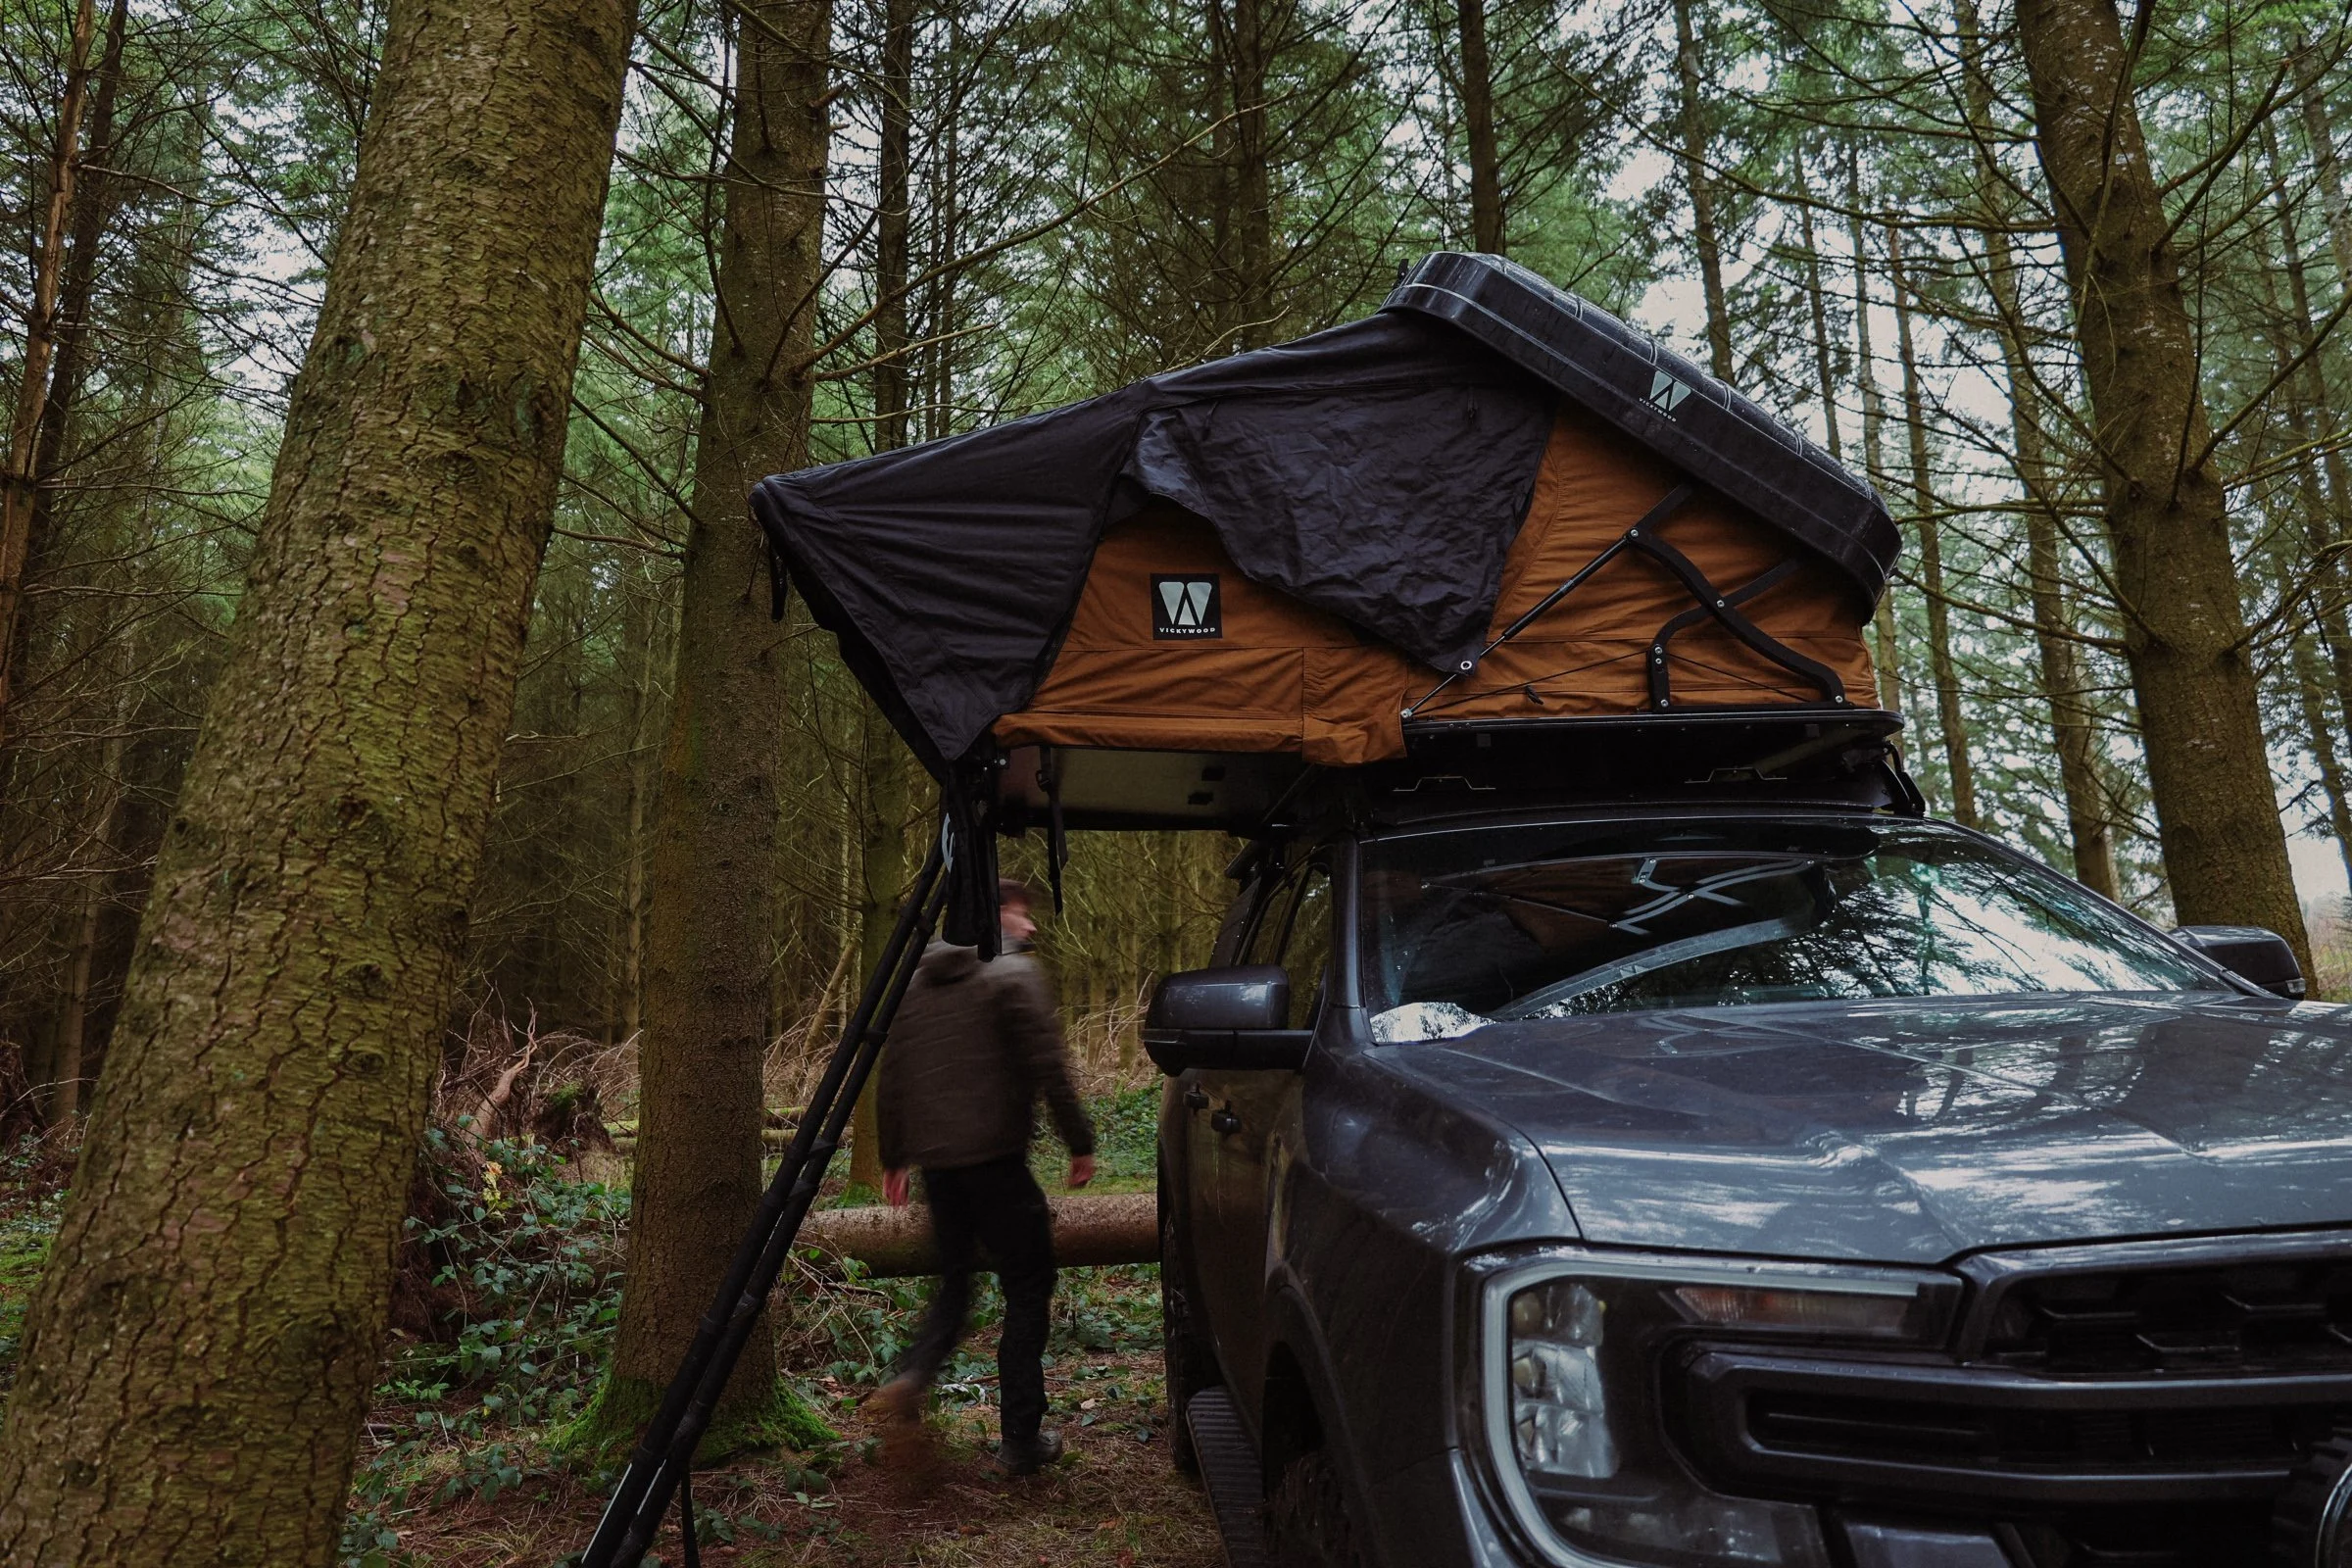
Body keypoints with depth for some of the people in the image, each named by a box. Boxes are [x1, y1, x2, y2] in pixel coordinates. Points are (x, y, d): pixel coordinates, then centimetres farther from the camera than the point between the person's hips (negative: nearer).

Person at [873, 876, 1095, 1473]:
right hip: (994, 1155, -6)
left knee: (955, 1280, 21)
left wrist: (893, 1158, 22)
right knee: (1027, 1285, 5)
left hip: (935, 1160, 6)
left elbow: (891, 1079, 15)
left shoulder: (917, 983, 15)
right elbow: (1047, 1067, -13)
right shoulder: (1014, 974, -5)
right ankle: (1021, 1439, 7)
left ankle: (913, 1373, -4)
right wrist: (1080, 1142, -6)